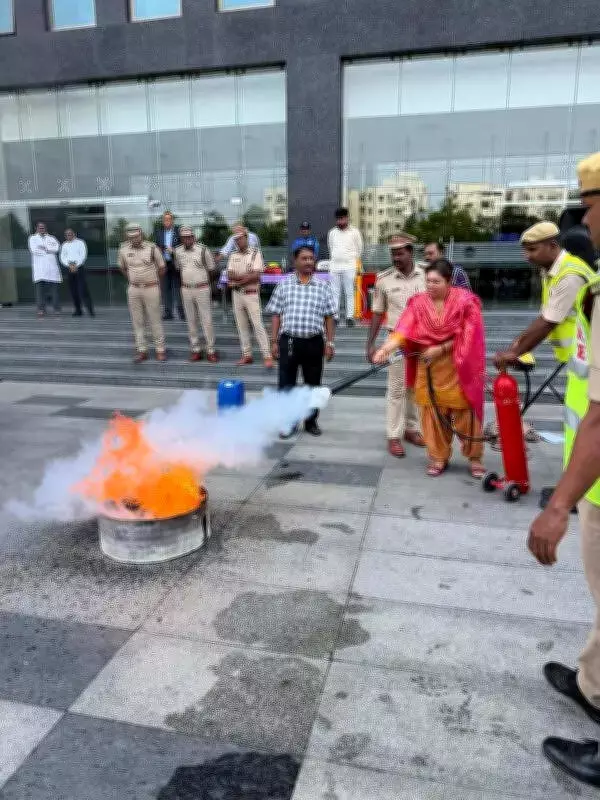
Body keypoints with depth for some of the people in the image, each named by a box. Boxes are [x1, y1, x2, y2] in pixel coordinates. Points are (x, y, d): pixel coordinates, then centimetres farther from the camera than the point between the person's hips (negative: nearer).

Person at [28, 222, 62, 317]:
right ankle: (41, 309, -10)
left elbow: (57, 248, -1)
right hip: (39, 266, -2)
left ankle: (56, 309, 1)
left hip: (52, 266, 2)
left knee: (54, 287, -3)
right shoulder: (33, 238, 13)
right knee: (40, 287, -9)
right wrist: (49, 250, 0)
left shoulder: (51, 238, 18)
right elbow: (34, 250, -5)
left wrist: (45, 247, -6)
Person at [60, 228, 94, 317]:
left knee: (83, 290, -13)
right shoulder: (64, 245, 15)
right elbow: (62, 257, 7)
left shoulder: (80, 242, 5)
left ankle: (90, 310, -13)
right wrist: (69, 265, -10)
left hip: (79, 268, -4)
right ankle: (78, 310, 8)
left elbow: (83, 255, -3)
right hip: (69, 269, 4)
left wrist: (76, 265, -13)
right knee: (73, 291, 2)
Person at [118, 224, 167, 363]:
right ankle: (141, 351, 14)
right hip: (133, 289, 3)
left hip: (151, 289, -3)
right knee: (137, 321, 7)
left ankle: (160, 350, 9)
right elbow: (122, 267, 18)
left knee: (155, 320, 1)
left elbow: (161, 267, 2)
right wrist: (131, 280, 14)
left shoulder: (151, 247, -9)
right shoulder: (124, 249, 1)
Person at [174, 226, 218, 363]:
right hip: (186, 290, 4)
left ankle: (211, 350, 5)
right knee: (191, 320, 8)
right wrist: (184, 280, 11)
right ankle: (195, 350, 17)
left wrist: (200, 277, 6)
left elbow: (211, 268, 1)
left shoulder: (203, 250, -10)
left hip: (202, 289, -4)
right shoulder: (178, 251, 2)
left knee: (206, 320, -2)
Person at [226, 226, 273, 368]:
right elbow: (230, 275, 2)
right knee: (241, 325, 8)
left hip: (251, 294, -5)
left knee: (258, 325, -8)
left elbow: (257, 275, -14)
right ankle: (247, 355, 17)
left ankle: (267, 356, -6)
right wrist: (246, 276, -14)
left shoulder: (255, 253, -3)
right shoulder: (233, 255, 12)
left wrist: (237, 280, -11)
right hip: (237, 294, 5)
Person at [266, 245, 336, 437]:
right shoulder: (284, 284, 4)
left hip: (314, 342, 1)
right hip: (288, 341, 0)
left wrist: (329, 343, 0)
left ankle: (311, 421, 25)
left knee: (313, 384, 10)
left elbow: (329, 317, 5)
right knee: (286, 384, 4)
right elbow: (276, 314, 5)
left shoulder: (323, 286, 4)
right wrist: (274, 341, 0)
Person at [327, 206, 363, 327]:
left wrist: (355, 260, 12)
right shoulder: (332, 233, 12)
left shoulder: (354, 232, 4)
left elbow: (359, 249, 11)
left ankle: (350, 317, -1)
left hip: (349, 266, -3)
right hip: (334, 266, 3)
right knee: (335, 292, 3)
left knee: (349, 292, -3)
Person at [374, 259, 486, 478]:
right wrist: (384, 349, -29)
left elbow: (466, 336, -9)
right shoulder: (419, 303, -2)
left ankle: (474, 457, 20)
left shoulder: (464, 301, -9)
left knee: (464, 413, 4)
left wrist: (441, 349, -16)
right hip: (428, 366, 3)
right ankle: (439, 456, 23)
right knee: (433, 413, 8)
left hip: (456, 366, -3)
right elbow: (403, 331, -14)